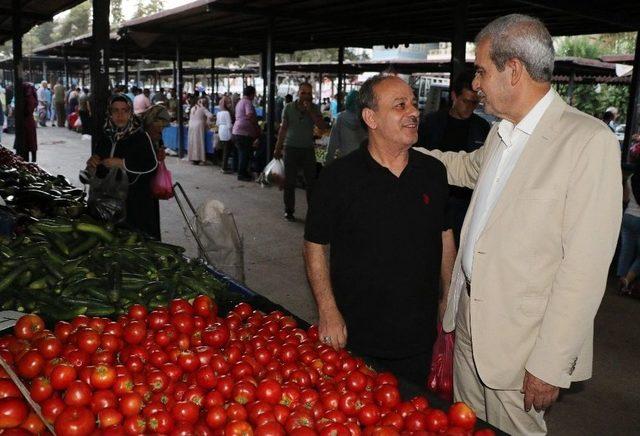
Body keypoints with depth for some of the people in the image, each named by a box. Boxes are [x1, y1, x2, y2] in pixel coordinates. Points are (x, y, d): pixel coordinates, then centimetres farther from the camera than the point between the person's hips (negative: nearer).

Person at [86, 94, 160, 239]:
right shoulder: (105, 136, 11)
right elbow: (98, 170, 21)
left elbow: (151, 165, -15)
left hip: (136, 200, -5)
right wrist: (92, 166, -2)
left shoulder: (141, 136, -7)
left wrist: (122, 163, -16)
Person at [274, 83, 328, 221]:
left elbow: (323, 127, -11)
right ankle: (289, 211, 12)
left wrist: (310, 111, -18)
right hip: (291, 148, 0)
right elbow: (283, 128, 8)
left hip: (308, 149, 0)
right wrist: (278, 148, 8)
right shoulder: (289, 108, 1)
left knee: (311, 181, 2)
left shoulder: (314, 109, 0)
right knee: (289, 182, 3)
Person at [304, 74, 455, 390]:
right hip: (355, 336, -3)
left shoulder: (433, 172, 1)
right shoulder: (338, 177, -11)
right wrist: (328, 310, -13)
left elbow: (444, 235, 11)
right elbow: (315, 244, -6)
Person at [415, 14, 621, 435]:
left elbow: (584, 268, -20)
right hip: (468, 317, 7)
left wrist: (551, 365, -18)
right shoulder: (500, 135, 7)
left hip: (519, 342, -7)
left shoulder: (589, 140, -19)